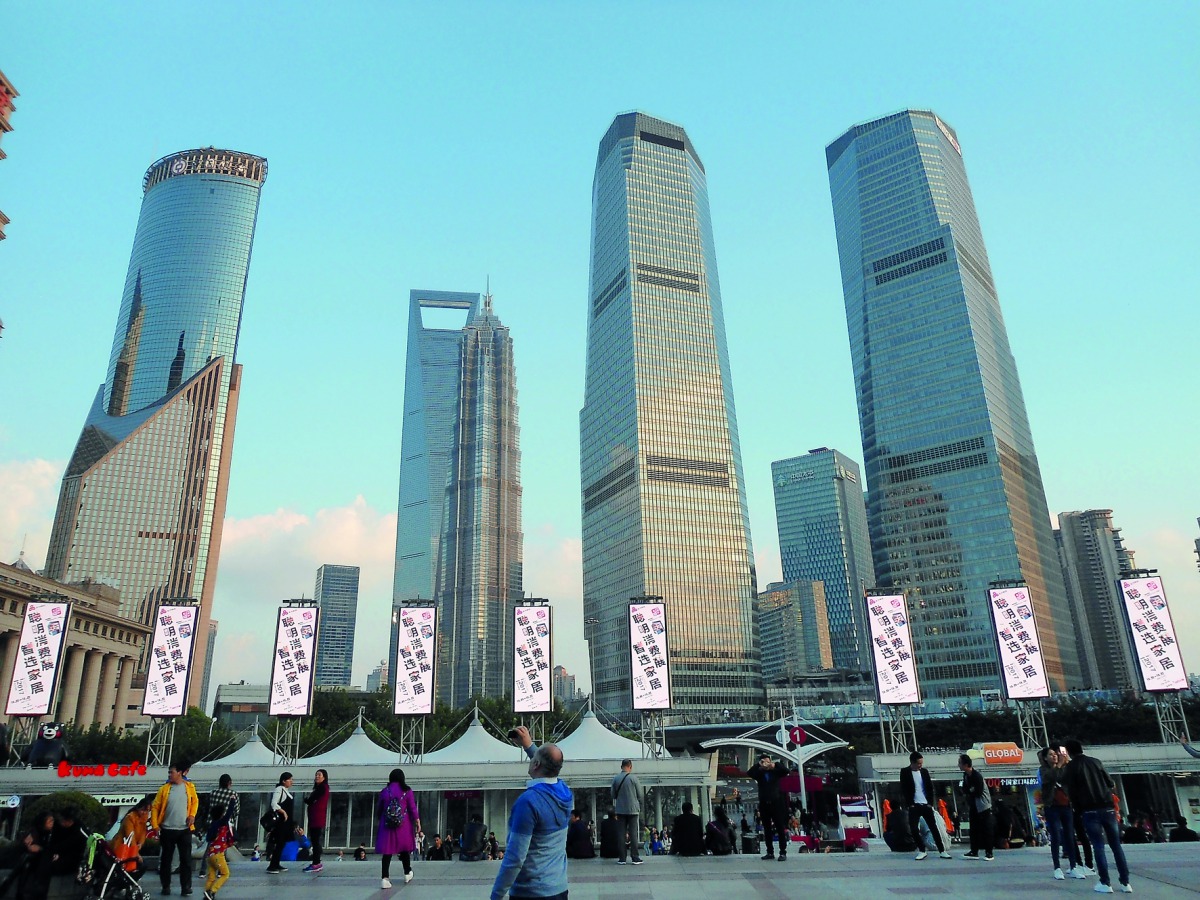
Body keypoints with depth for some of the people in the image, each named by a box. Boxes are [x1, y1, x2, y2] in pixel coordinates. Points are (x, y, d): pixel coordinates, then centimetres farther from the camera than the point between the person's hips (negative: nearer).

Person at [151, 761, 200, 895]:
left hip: (185, 829, 0)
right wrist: (155, 825, -7)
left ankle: (186, 887, 4)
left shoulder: (189, 787, 0)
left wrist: (192, 815, 0)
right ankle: (166, 886, 21)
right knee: (166, 859, 8)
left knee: (186, 859, 0)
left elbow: (195, 801, 14)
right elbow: (155, 807, 0)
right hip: (167, 829, 0)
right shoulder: (164, 788, -2)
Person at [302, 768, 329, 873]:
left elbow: (310, 801, -11)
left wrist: (305, 799, 7)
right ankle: (316, 863, 13)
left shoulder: (322, 787, -8)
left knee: (316, 841, -11)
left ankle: (316, 863, -12)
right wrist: (308, 800, -3)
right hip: (314, 817, 10)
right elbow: (312, 801, 16)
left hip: (317, 818, -10)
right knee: (315, 840, 10)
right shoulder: (319, 788, 24)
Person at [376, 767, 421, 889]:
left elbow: (379, 809, 8)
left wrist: (382, 819, 25)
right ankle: (407, 874, 27)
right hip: (403, 826, -1)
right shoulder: (407, 791, -3)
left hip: (387, 825, 1)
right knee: (405, 849, 15)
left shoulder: (384, 791, 2)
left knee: (387, 851, 1)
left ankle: (384, 878, -10)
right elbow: (413, 808, -5)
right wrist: (418, 822, 2)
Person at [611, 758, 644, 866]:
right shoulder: (633, 778, -10)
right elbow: (641, 794, -3)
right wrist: (639, 805, 13)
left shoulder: (615, 778, -1)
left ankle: (621, 858, 8)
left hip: (620, 810, 3)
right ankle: (635, 858, 2)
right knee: (633, 833, 2)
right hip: (633, 809, -3)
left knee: (621, 833, 7)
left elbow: (613, 795, 7)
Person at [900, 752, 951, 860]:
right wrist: (910, 804, -10)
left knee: (933, 827, 3)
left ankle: (942, 851, 11)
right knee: (913, 828, -8)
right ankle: (922, 850, 7)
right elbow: (904, 789, -6)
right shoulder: (905, 772, -4)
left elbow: (930, 787, 8)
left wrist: (930, 803, 0)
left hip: (926, 805, 3)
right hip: (914, 806, -2)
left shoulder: (924, 771, 6)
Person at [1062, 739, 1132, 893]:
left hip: (1090, 810, -4)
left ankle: (1105, 883, -2)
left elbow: (1071, 791, -4)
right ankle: (1125, 883, 7)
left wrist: (1079, 806, 12)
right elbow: (1110, 783, 15)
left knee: (1098, 846, 0)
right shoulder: (1095, 761, 11)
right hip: (1107, 807, 4)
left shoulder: (1071, 766, 0)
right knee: (1116, 845, 9)